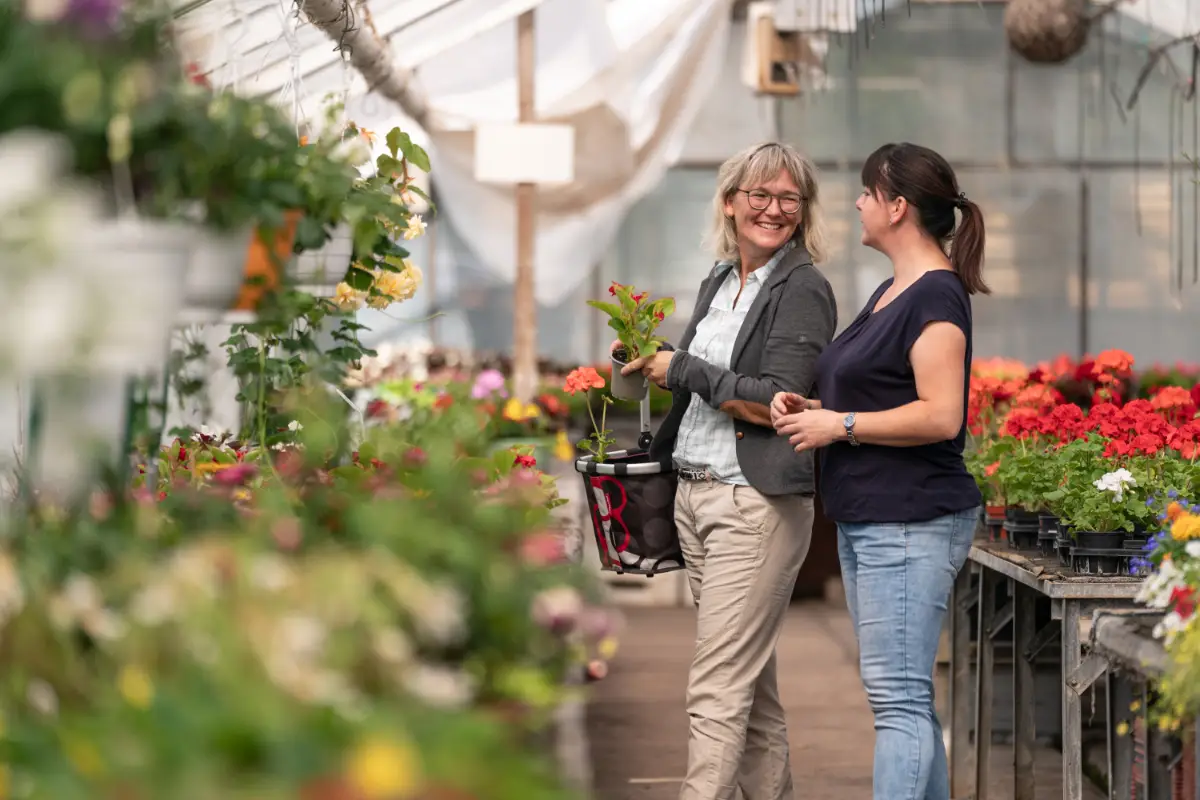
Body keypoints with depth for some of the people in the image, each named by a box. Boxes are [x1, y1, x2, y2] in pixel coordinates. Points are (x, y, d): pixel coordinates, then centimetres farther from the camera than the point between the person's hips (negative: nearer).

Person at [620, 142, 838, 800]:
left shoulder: (803, 289, -9)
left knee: (718, 690, -10)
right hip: (694, 494, 8)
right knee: (749, 683, 14)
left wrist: (683, 369, -10)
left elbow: (775, 404, -17)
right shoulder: (718, 282, 15)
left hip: (757, 505, -8)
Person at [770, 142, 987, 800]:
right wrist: (809, 406, 8)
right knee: (908, 697, 13)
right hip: (867, 519, 10)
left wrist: (839, 425, -15)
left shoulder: (936, 295, -13)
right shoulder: (891, 290, 18)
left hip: (910, 523, -10)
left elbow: (939, 416, -22)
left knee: (898, 696, -12)